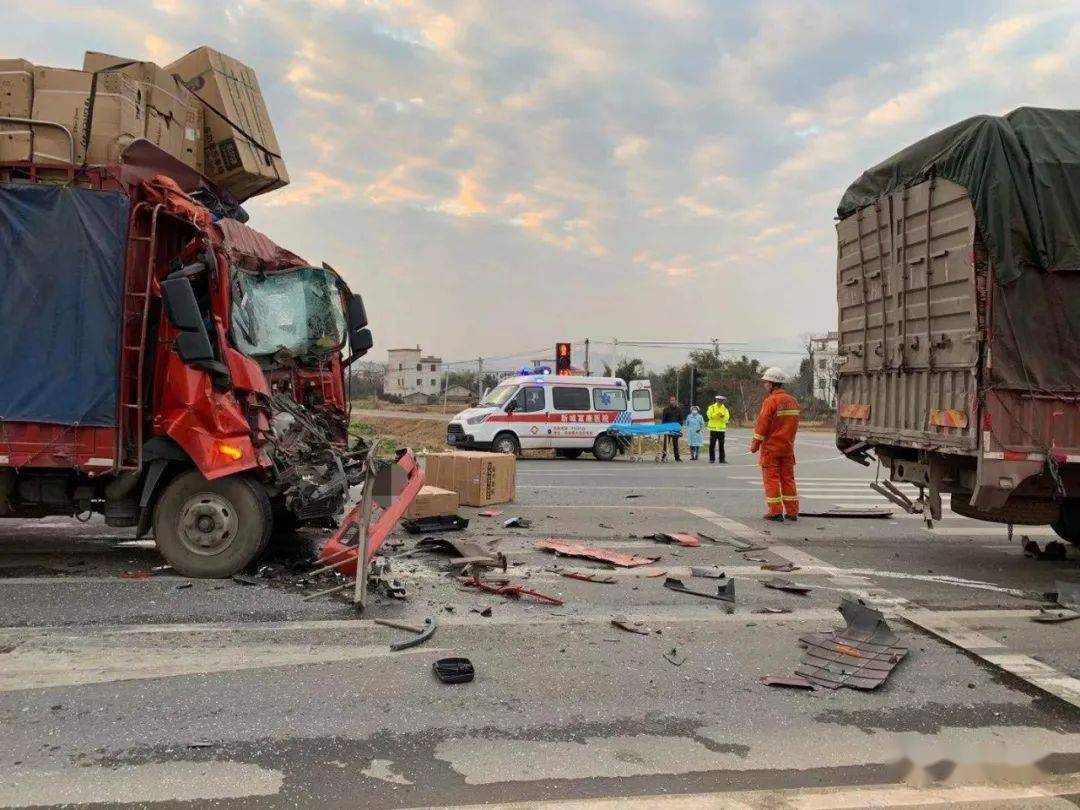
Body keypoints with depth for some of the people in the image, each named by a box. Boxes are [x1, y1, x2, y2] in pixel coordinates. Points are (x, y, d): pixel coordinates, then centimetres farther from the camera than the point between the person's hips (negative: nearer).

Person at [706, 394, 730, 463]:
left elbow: (726, 419, -3)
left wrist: (722, 416, -22)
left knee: (721, 445, 4)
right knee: (712, 445, -2)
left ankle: (722, 459, 8)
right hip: (713, 429, -1)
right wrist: (717, 414, -23)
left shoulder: (725, 409, 7)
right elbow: (709, 415, -11)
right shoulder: (711, 407, 4)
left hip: (721, 429, 1)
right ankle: (712, 459, 4)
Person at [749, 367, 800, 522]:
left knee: (771, 478, 0)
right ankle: (792, 512, 12)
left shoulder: (771, 401, -14)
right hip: (788, 447, 7)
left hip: (771, 447, -7)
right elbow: (794, 424, 13)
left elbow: (762, 424, -15)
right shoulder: (793, 401, 9)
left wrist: (755, 444, -7)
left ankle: (775, 511, -1)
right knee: (788, 478, 11)